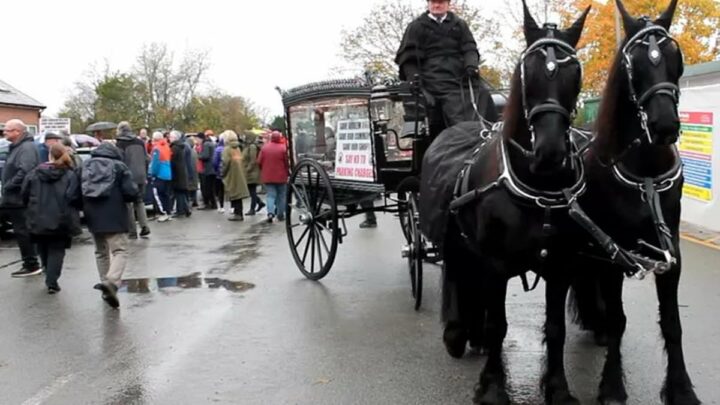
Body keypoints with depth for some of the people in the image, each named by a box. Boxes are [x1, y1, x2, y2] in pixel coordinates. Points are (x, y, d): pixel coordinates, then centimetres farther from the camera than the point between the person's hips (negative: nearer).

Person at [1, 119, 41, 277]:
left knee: (23, 232, -5)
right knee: (22, 232, 13)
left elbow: (25, 172, -27)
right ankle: (30, 264, 20)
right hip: (15, 199, 10)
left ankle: (31, 265, 1)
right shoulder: (16, 147, 17)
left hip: (21, 200, -10)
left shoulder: (27, 147, -15)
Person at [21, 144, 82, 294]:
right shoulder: (70, 175, -8)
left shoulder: (33, 174, 1)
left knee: (44, 250, 19)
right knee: (57, 250, 4)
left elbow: (25, 195, 3)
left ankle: (50, 279, 29)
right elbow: (75, 198, -15)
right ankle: (52, 282, -5)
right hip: (60, 221, -3)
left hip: (38, 220, 3)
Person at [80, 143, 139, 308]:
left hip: (93, 218, 5)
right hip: (114, 217, -5)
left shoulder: (85, 166, 10)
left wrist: (86, 208, 18)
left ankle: (107, 288, 20)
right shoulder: (119, 166, -2)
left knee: (101, 252, 17)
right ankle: (111, 281, -29)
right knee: (120, 251, -4)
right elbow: (131, 193, -12)